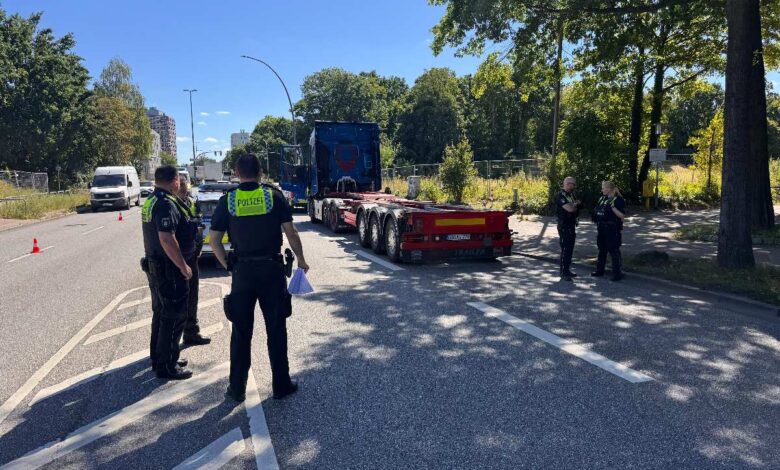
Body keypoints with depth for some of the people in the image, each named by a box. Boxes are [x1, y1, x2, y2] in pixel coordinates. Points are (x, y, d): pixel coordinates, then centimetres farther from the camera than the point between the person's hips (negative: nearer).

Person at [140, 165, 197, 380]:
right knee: (173, 317, -2)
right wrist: (184, 266, -23)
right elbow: (167, 238, -29)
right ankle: (167, 366, 5)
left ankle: (158, 358, 32)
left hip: (155, 266, 11)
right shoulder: (166, 204, -20)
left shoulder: (151, 201, 13)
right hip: (169, 268, -11)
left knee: (161, 313, 20)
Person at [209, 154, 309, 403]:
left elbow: (214, 240, -2)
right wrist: (300, 259, 7)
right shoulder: (274, 196, -3)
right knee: (276, 329, 10)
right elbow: (290, 233, -5)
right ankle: (281, 385, 18)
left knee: (241, 331, 12)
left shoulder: (227, 201, 0)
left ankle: (237, 388, 19)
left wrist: (227, 265, 9)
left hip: (242, 270, 1)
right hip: (272, 269, -1)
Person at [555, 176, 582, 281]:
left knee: (570, 249, 13)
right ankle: (563, 274, -4)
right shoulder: (561, 196, -16)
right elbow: (570, 209, -25)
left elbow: (579, 203, 16)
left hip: (572, 225, 9)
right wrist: (576, 205, -3)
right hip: (564, 225, -9)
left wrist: (574, 205, -6)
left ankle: (567, 270, 22)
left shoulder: (571, 195, 14)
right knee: (565, 250, -8)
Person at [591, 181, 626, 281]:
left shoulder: (618, 200, -11)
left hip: (613, 229, -8)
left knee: (614, 251, -4)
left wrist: (613, 206, -25)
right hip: (602, 228, 8)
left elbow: (622, 216, -17)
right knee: (602, 249, 16)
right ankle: (599, 270, 27)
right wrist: (595, 213, 4)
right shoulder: (602, 199, 10)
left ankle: (617, 274, 2)